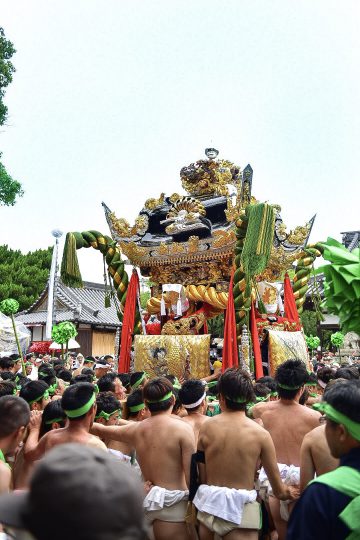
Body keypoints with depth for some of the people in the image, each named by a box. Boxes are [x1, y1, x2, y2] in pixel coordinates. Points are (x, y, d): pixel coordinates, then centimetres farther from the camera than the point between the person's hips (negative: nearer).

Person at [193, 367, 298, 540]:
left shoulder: (206, 428, -4)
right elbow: (277, 485, 1)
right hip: (240, 508, -4)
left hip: (209, 503, 4)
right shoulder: (260, 434, -10)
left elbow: (202, 475, 2)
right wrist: (283, 492, 22)